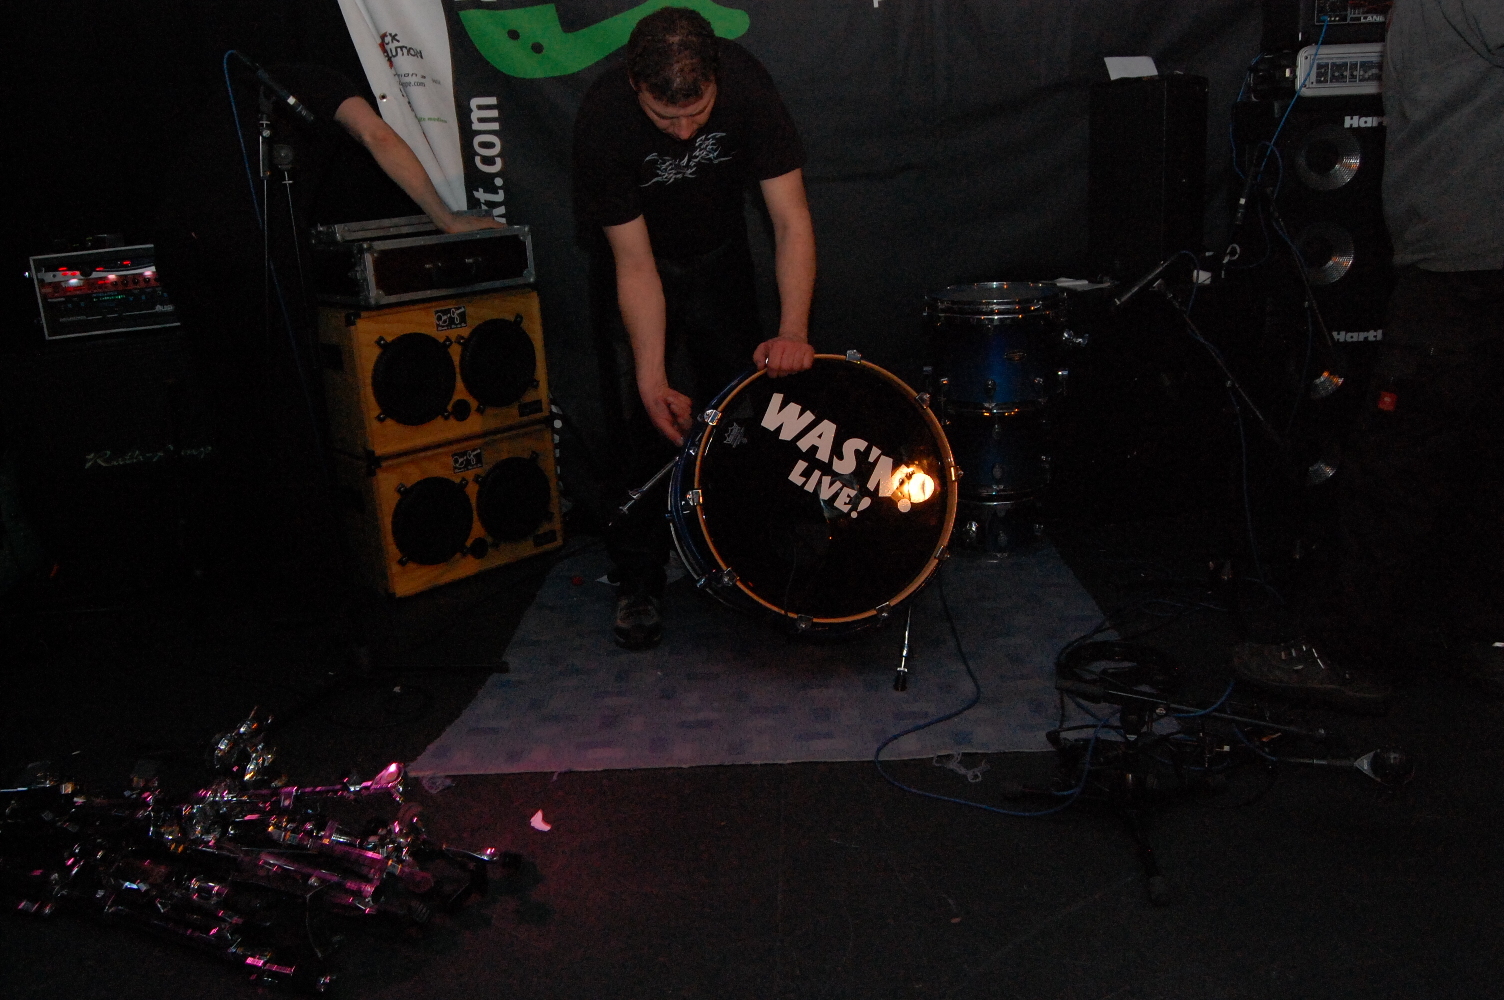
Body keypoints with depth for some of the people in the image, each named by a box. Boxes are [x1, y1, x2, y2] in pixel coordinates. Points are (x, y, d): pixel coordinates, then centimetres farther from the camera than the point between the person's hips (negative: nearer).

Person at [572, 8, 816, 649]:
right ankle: (638, 583, 10)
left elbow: (791, 220, -28)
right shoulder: (603, 120, -32)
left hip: (719, 257, 2)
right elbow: (635, 264, -28)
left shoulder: (746, 85, -29)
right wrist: (651, 378, -33)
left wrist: (793, 331, -40)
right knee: (643, 425, -6)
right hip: (632, 265, -2)